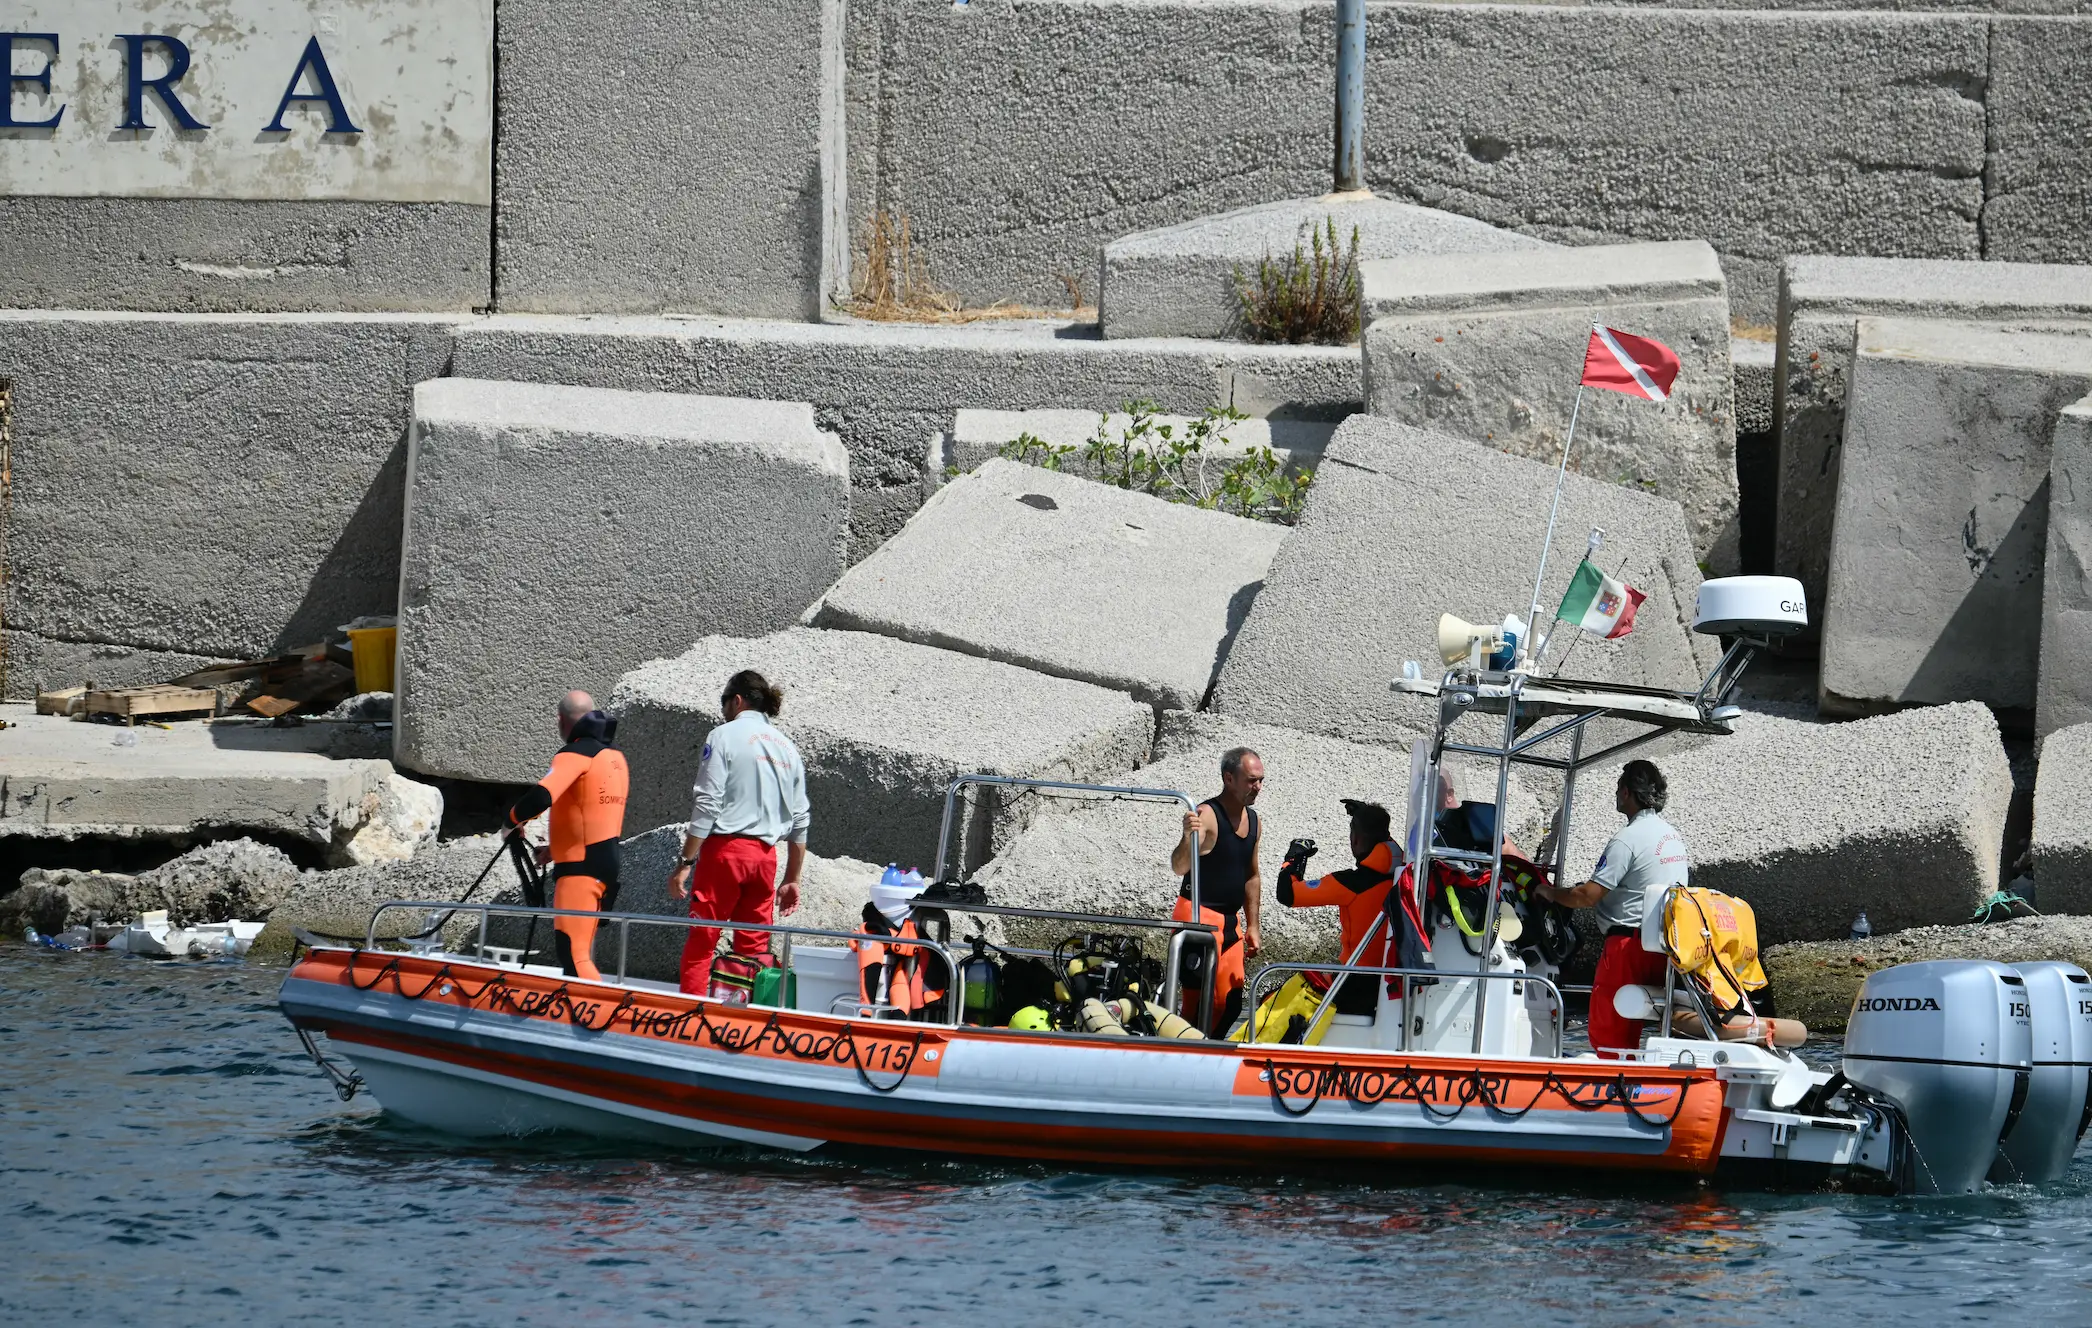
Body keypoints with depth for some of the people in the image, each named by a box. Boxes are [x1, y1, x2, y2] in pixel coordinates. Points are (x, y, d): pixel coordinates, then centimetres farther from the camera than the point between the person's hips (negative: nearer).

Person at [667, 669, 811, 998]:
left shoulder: (724, 736, -2)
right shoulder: (787, 748, 15)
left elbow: (706, 806, -10)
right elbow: (800, 821, 16)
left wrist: (685, 863, -9)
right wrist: (792, 880, 22)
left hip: (725, 849, -5)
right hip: (765, 857, 5)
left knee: (700, 941, -3)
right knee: (754, 947, 8)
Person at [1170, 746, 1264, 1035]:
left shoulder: (1253, 821, 12)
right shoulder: (1207, 816, -15)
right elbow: (1179, 867, -27)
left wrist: (1252, 927, 21)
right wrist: (1188, 836, -46)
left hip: (1230, 922, 9)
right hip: (1199, 917, -9)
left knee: (1230, 1003, 9)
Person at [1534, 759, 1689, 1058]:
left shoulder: (1628, 839, -14)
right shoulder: (1674, 836, 14)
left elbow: (1588, 896, -16)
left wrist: (1551, 892, 2)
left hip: (1630, 942, -8)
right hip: (1665, 948, 8)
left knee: (1607, 1029, -4)